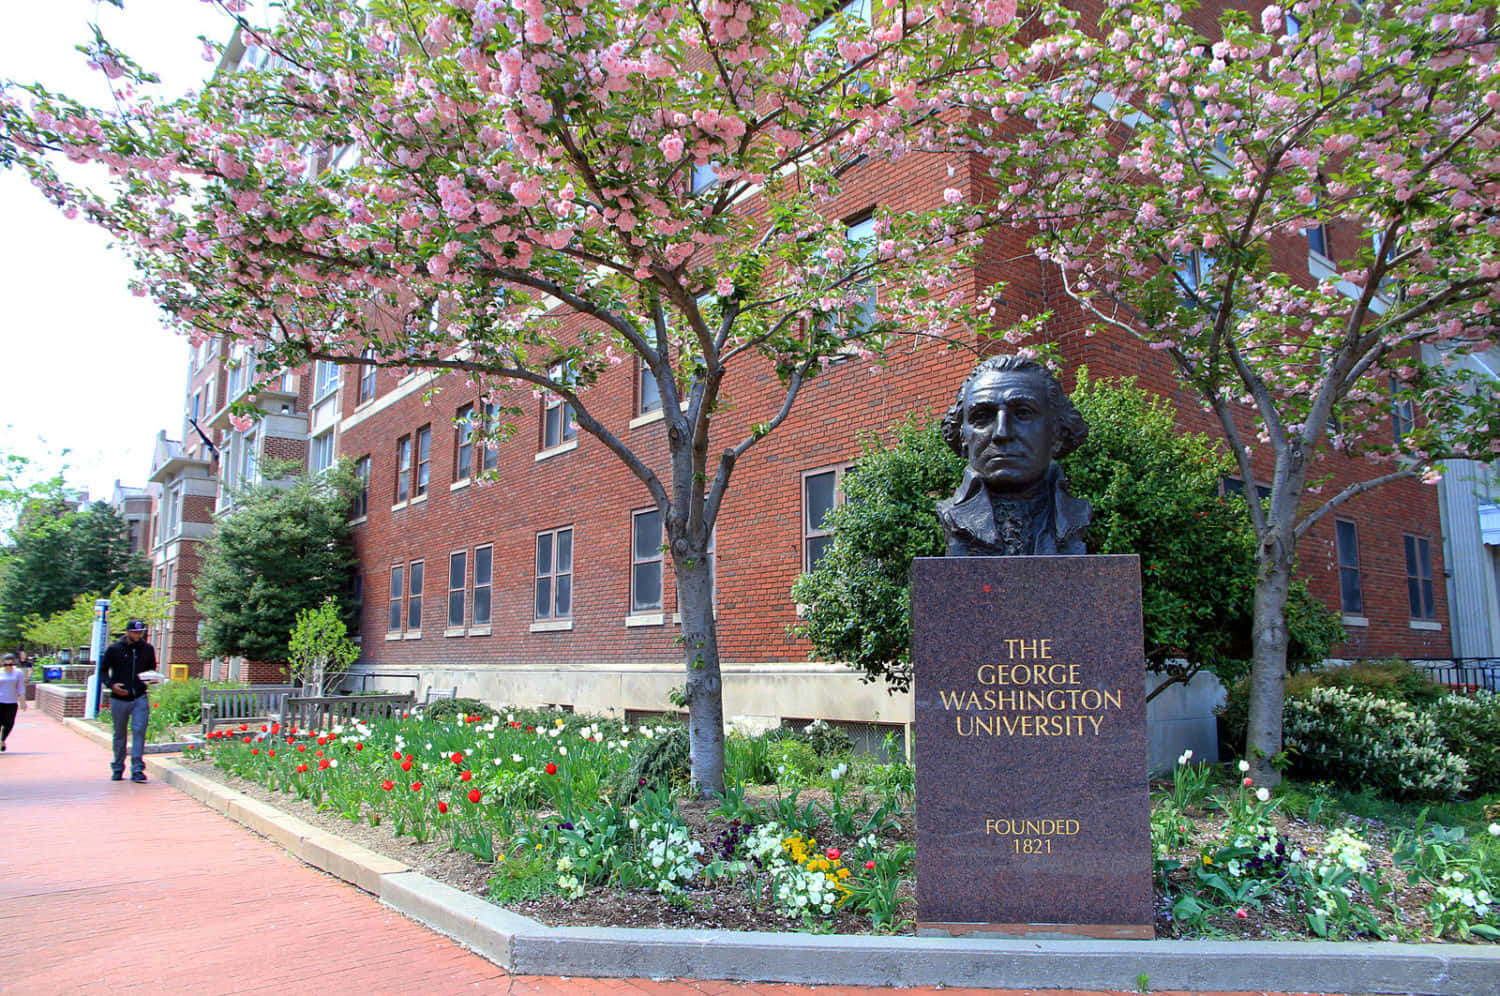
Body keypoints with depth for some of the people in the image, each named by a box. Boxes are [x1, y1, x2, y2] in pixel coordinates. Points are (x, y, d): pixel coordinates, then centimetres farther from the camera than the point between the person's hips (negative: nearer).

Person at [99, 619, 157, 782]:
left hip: (140, 698, 0)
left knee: (139, 730, -12)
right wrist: (111, 684, -11)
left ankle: (137, 769, -11)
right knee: (119, 734, 10)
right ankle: (118, 769, 25)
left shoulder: (148, 649, 6)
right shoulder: (114, 649, -1)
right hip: (119, 699, 0)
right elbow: (102, 670, 6)